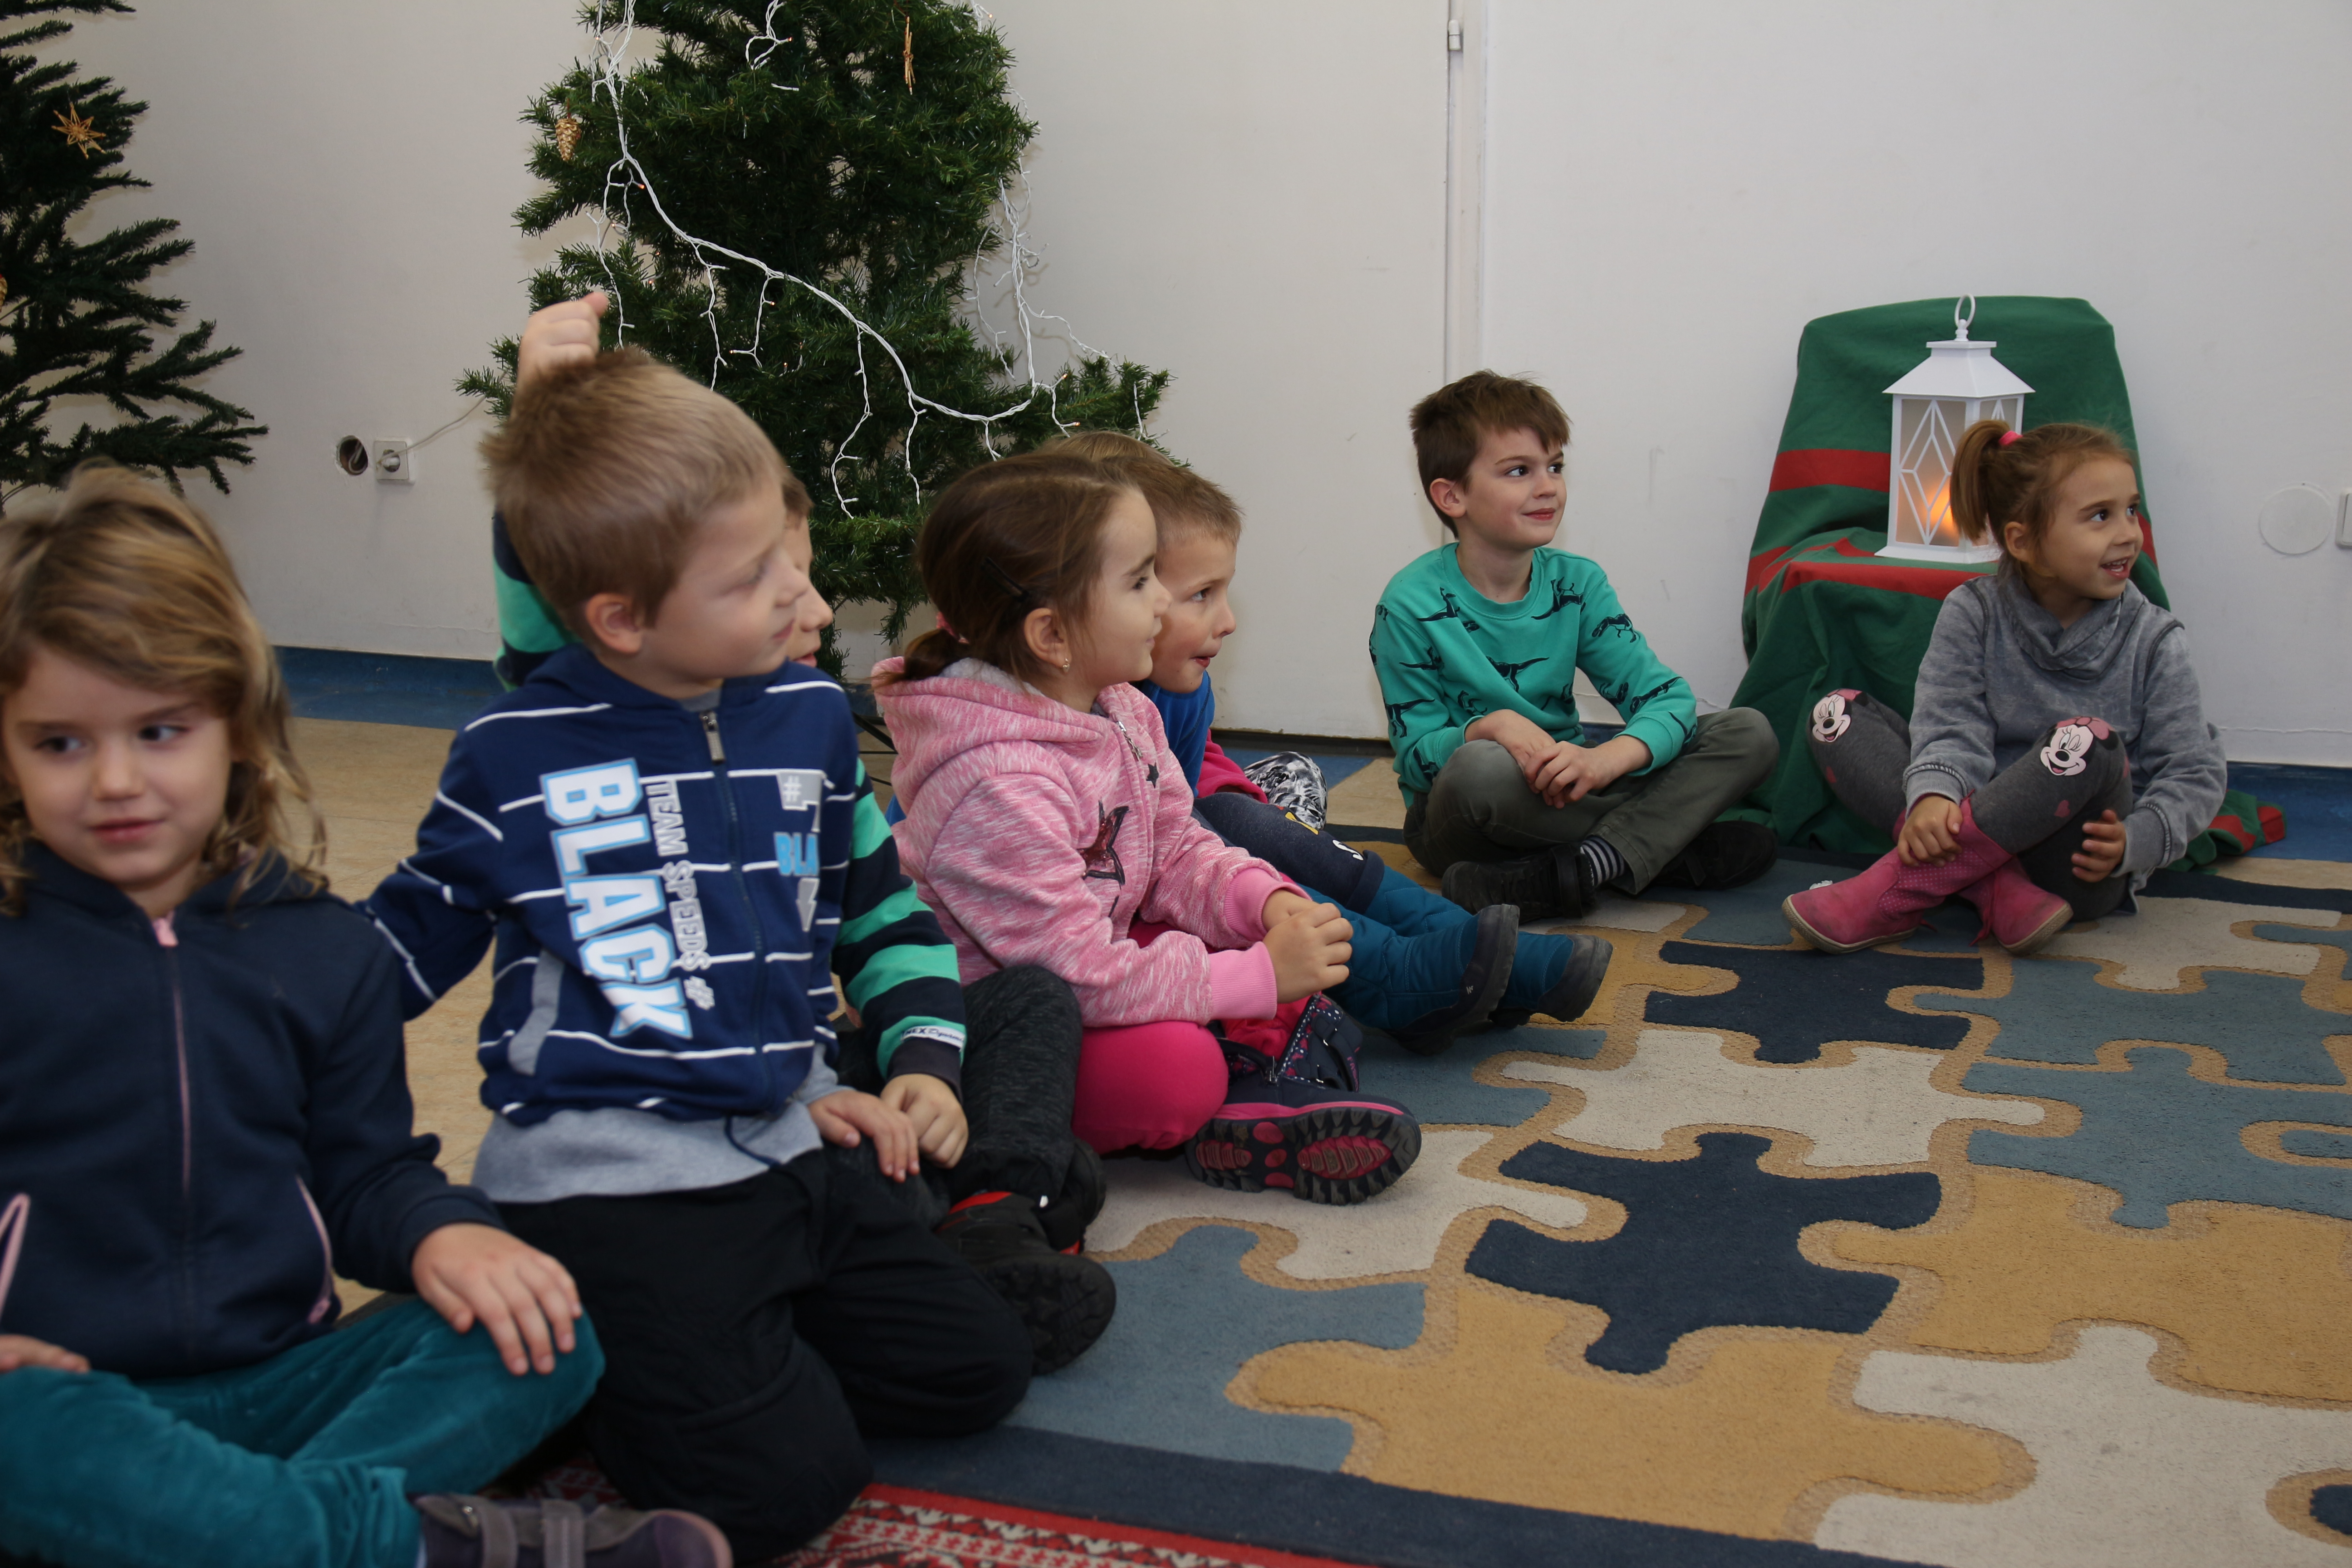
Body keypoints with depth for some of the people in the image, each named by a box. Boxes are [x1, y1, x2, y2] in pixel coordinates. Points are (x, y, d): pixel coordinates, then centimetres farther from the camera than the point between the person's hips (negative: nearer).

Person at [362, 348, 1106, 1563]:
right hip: (609, 1174, -5)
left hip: (793, 1138, 6)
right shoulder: (511, 756, -6)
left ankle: (711, 1347, 19)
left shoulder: (810, 716, 7)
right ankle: (592, 1357, 11)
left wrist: (925, 1055, 6)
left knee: (976, 1370, 3)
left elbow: (880, 907, 19)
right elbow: (419, 929, 8)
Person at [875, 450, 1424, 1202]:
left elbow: (1178, 852, 10)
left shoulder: (1122, 712, 0)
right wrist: (1261, 974, -26)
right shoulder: (1000, 784, -31)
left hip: (1105, 965, 10)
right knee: (1175, 1065, -34)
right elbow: (1081, 977, -31)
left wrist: (1266, 901, -11)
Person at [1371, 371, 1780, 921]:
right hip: (1460, 822, -5)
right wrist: (1490, 727, -34)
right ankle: (1672, 849, -20)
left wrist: (1605, 758, -29)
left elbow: (1669, 698, -7)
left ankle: (1580, 869, -27)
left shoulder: (1578, 583, 0)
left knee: (1749, 733, -9)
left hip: (1566, 794, 5)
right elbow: (1415, 756, -12)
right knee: (1481, 767, -41)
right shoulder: (1411, 606, -12)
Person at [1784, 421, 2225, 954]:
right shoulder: (1972, 613, 1)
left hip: (2080, 866, -2)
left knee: (2090, 742, -33)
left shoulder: (2153, 640, -1)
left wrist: (2135, 842, -22)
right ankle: (1996, 890, -27)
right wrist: (1934, 796, -34)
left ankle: (1892, 893, -29)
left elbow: (2197, 774, -3)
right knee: (1835, 715, -10)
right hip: (1979, 824, 2)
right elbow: (1951, 726, -11)